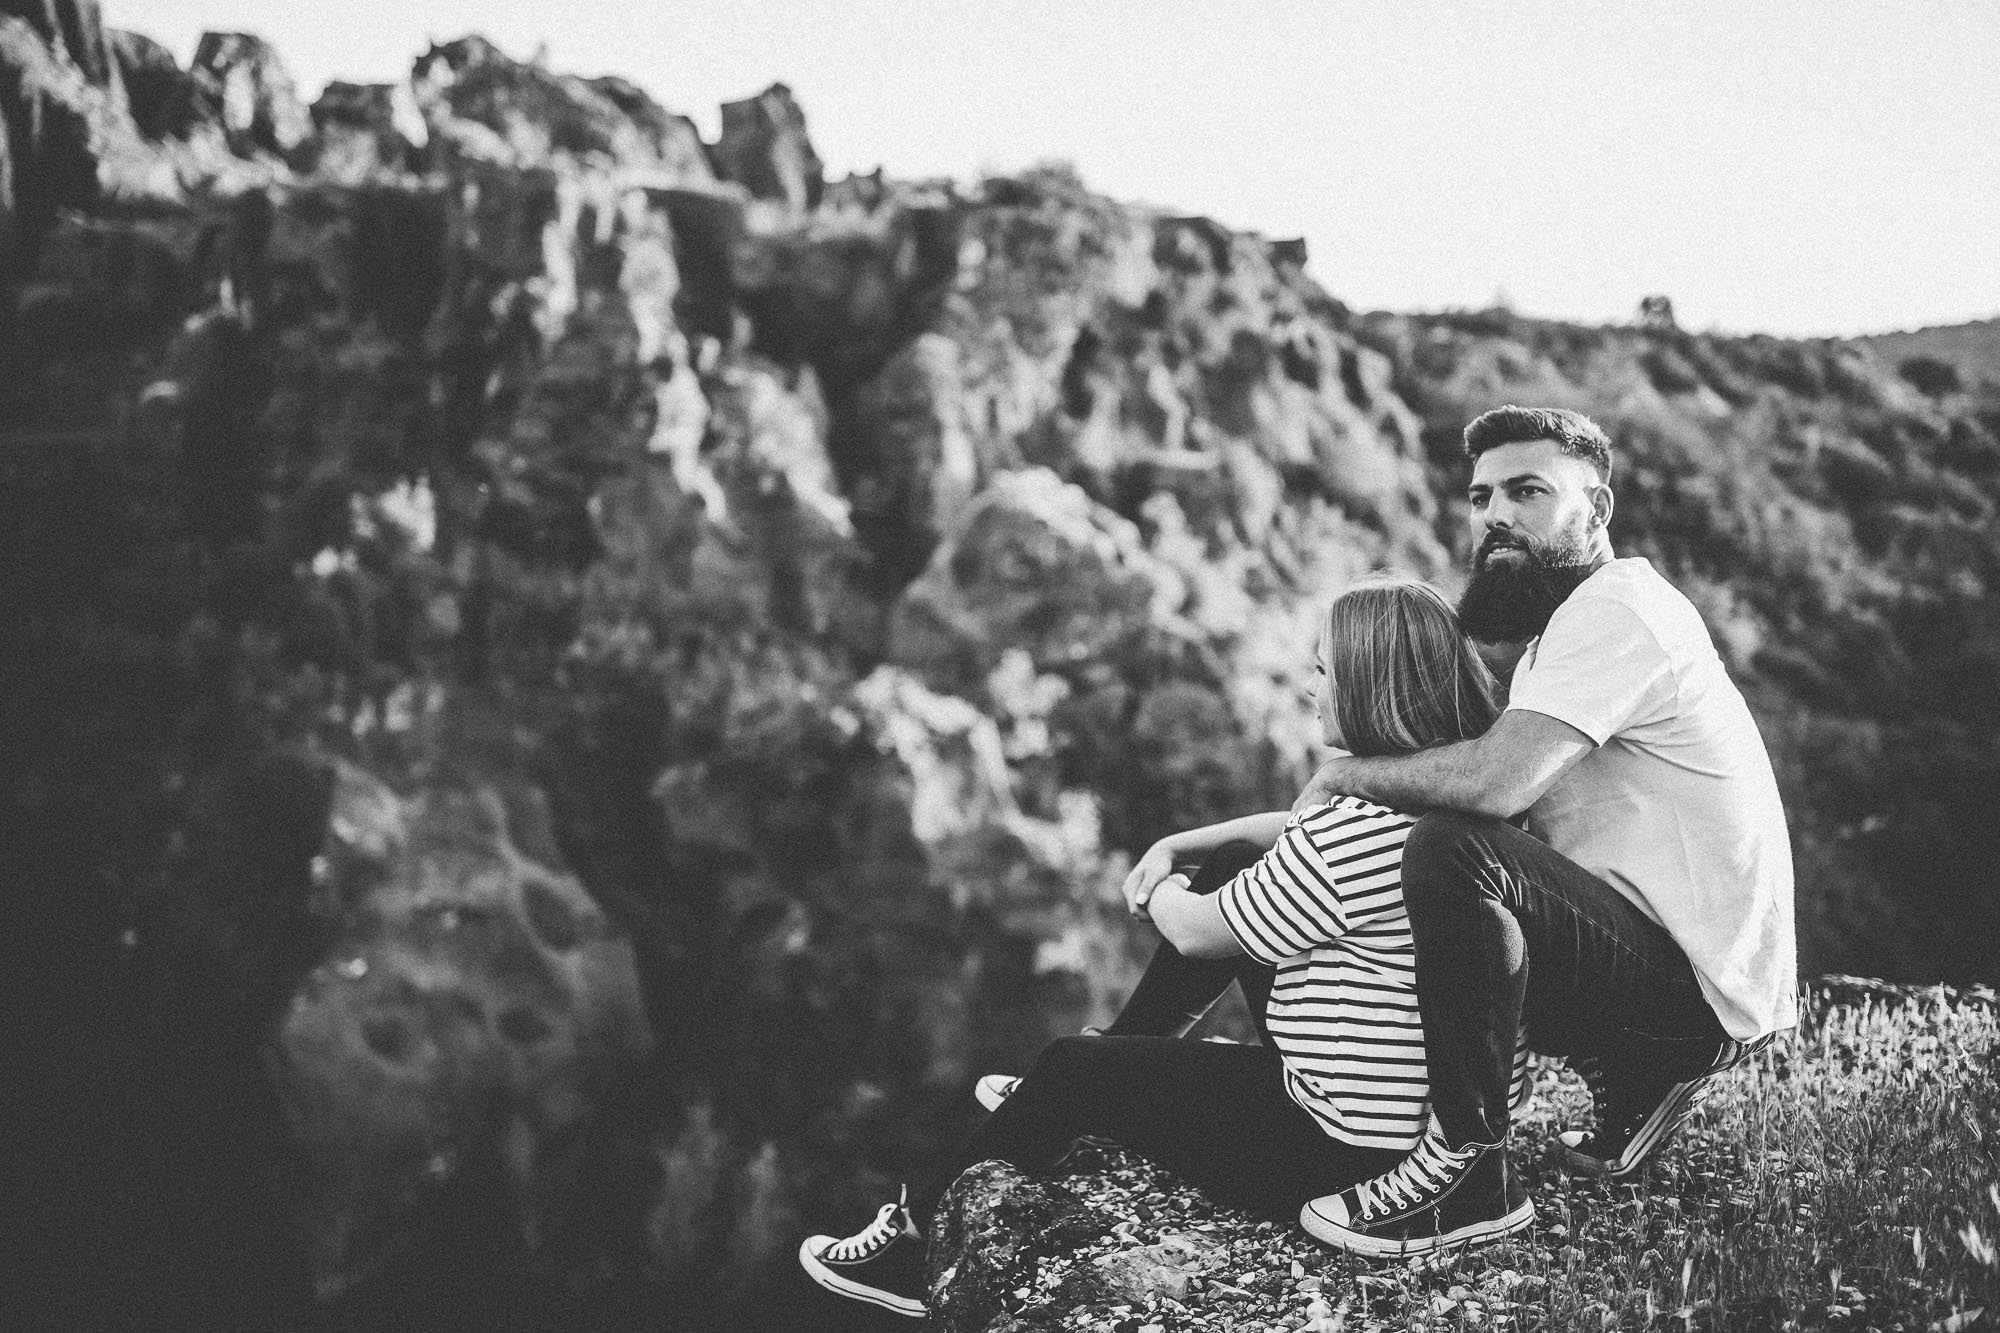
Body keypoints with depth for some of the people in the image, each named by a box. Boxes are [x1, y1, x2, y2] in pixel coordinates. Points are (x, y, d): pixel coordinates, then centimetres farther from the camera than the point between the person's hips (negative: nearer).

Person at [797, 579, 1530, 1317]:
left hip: (1345, 1145, -10)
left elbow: (1195, 933, -14)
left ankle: (919, 1238, 22)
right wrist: (1177, 845, 8)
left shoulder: (1358, 832, -29)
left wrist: (1158, 892, 8)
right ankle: (1073, 1101, 34)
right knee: (1228, 868, 20)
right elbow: (1297, 832, 18)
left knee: (1074, 1069, 3)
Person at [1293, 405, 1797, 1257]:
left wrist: (1344, 775, -11)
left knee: (1452, 855, -29)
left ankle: (1467, 1162, -18)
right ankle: (1632, 1091, 17)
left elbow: (1499, 779, -29)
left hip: (1702, 990, -11)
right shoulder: (1561, 634, 18)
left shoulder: (1615, 606, -15)